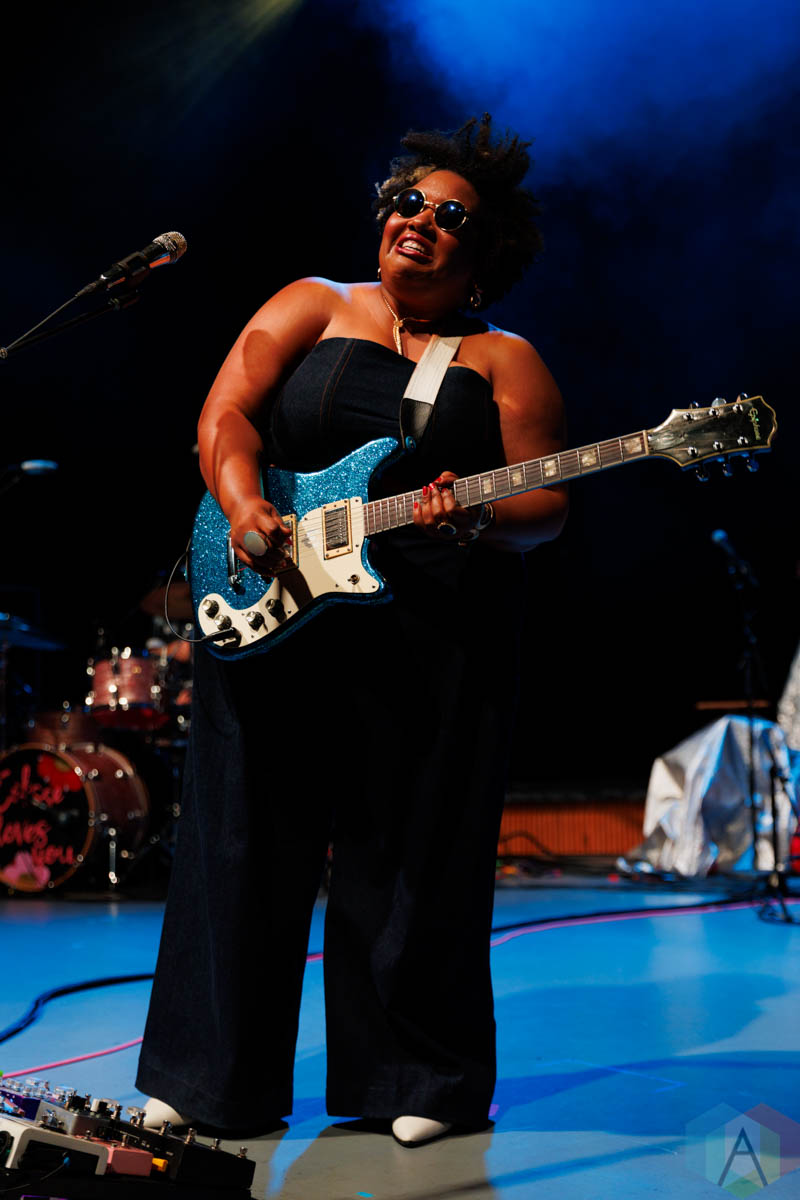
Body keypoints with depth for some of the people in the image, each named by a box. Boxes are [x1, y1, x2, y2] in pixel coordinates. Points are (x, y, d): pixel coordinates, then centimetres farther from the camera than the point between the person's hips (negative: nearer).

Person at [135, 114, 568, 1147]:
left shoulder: (503, 360, 8)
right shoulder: (311, 306, 13)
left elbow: (548, 505, 1)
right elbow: (225, 414, 2)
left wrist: (474, 522, -20)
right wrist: (243, 504, -16)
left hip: (436, 639, -1)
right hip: (270, 614, 2)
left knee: (413, 860, 3)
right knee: (248, 842, 5)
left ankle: (424, 1083, 20)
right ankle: (213, 1075, 19)